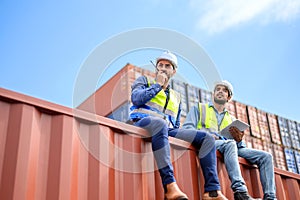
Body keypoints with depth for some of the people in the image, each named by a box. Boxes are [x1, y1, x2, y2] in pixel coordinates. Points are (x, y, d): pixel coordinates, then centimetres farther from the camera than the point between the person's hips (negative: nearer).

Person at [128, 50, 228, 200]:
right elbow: (136, 98, -2)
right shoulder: (144, 81, 21)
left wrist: (180, 136, 8)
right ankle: (170, 187, -52)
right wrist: (158, 84, 6)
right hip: (142, 123, -5)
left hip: (167, 130, 5)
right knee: (159, 123, -42)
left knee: (207, 138, -12)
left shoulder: (176, 96, 32)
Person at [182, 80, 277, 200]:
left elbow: (241, 147, 19)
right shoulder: (199, 108, 22)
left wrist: (239, 140, -6)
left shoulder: (231, 119, 31)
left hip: (231, 147, 5)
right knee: (229, 144, -38)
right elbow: (187, 128, 4)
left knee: (265, 156, -12)